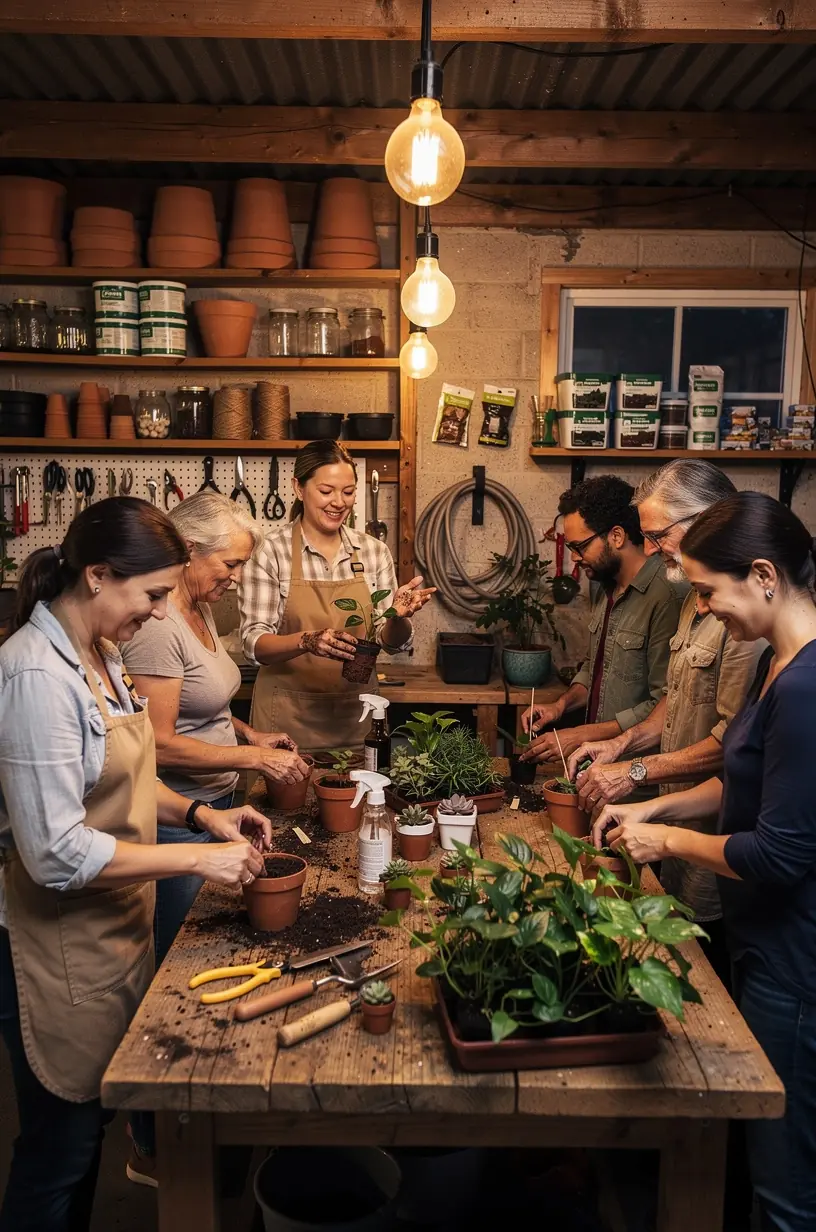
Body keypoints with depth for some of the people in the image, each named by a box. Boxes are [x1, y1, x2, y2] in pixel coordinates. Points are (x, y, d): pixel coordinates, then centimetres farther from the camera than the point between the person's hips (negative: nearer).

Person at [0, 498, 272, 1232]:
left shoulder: (98, 654, 4)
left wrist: (199, 813, 0)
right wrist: (198, 859, -22)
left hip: (114, 925, 8)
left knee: (93, 1121, 23)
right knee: (61, 1143, 11)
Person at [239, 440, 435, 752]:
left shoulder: (374, 551, 2)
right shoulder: (271, 549, -8)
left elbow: (392, 643, 4)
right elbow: (254, 642, -11)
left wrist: (398, 617, -17)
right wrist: (307, 641, -29)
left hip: (356, 717, 3)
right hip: (288, 717, -3)